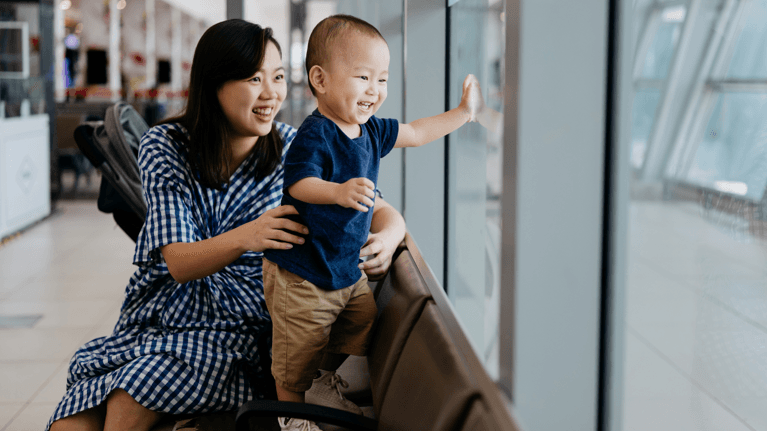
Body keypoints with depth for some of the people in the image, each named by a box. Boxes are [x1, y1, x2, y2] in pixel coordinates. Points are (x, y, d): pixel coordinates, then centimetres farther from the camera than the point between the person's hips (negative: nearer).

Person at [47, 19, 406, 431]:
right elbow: (179, 264, -15)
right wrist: (245, 237, -37)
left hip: (237, 324, -1)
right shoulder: (164, 145, -6)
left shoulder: (291, 150, -5)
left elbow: (384, 212, -3)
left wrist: (385, 241, -30)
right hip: (158, 315, 1)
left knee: (131, 397, -27)